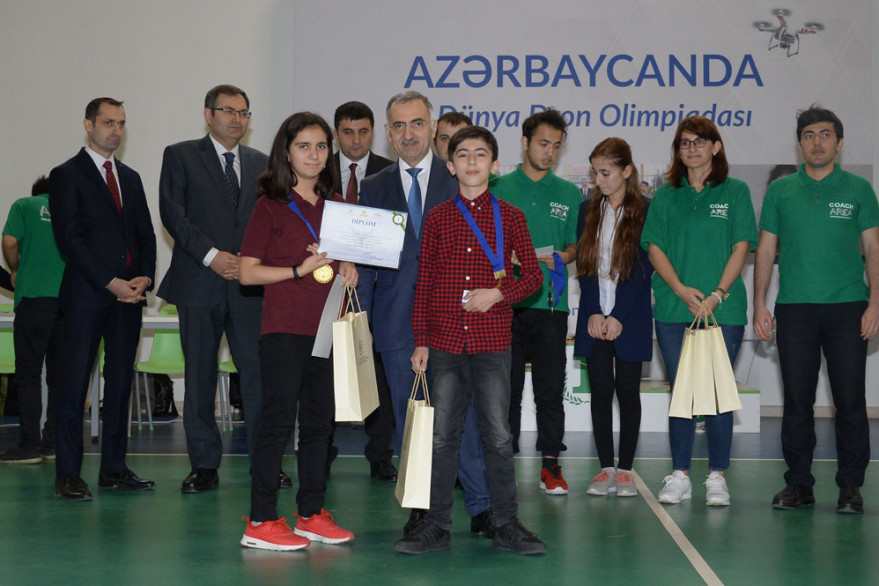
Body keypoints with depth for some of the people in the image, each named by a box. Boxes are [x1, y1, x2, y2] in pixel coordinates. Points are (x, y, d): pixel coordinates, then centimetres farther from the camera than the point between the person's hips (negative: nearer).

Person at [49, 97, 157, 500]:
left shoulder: (130, 177, 19)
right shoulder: (67, 175, 0)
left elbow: (146, 234, 17)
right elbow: (69, 238, -9)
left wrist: (144, 278, -1)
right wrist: (111, 282, -14)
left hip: (129, 293, 6)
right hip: (87, 296, -6)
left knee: (120, 382, 7)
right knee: (75, 383, -5)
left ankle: (114, 467, 13)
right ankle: (67, 475, -2)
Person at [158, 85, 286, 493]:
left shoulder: (261, 163, 15)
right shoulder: (180, 156, 5)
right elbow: (173, 214, -5)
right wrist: (211, 255, -13)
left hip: (249, 284, 2)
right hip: (198, 285, -2)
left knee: (258, 371, -4)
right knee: (200, 376, 4)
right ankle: (204, 465, 12)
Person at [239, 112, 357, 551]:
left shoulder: (337, 205, 13)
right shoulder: (270, 206, -4)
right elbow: (248, 272, -6)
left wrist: (347, 269, 3)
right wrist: (299, 271, -16)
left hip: (326, 327, 6)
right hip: (284, 328, -6)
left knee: (320, 420, 9)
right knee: (278, 420, -6)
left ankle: (312, 514, 19)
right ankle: (261, 521, 0)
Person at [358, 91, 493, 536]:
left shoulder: (458, 181, 5)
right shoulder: (374, 189, 11)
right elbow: (364, 261, 10)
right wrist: (361, 318, 2)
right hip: (398, 323, 2)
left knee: (463, 413, -4)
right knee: (409, 419, 7)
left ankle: (481, 506, 4)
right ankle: (422, 507, 17)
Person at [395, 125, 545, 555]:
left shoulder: (509, 216, 4)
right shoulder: (437, 218, 7)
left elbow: (532, 275, 6)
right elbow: (423, 283, 8)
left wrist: (498, 294, -12)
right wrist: (420, 340, 5)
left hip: (492, 344, -1)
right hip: (445, 343, 1)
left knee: (498, 436, 2)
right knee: (442, 435, 5)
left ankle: (506, 525, 12)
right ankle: (436, 525, 14)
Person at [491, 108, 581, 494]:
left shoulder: (569, 194, 12)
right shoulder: (499, 188, 8)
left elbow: (576, 245, 13)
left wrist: (562, 257, -8)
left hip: (550, 301, 1)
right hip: (507, 300, -1)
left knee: (551, 389, 0)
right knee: (506, 387, 2)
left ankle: (550, 464, 7)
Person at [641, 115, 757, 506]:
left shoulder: (735, 192, 5)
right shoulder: (665, 196, 10)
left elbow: (741, 247, 0)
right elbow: (654, 247, 5)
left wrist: (718, 294, -12)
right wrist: (681, 289, -10)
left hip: (723, 309, -2)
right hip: (674, 310, 2)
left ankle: (717, 477, 9)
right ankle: (679, 475, 12)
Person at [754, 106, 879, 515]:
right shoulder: (780, 191, 9)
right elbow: (766, 249, 11)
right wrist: (759, 305, 3)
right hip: (794, 308, 1)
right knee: (796, 401, 5)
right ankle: (798, 484, 14)